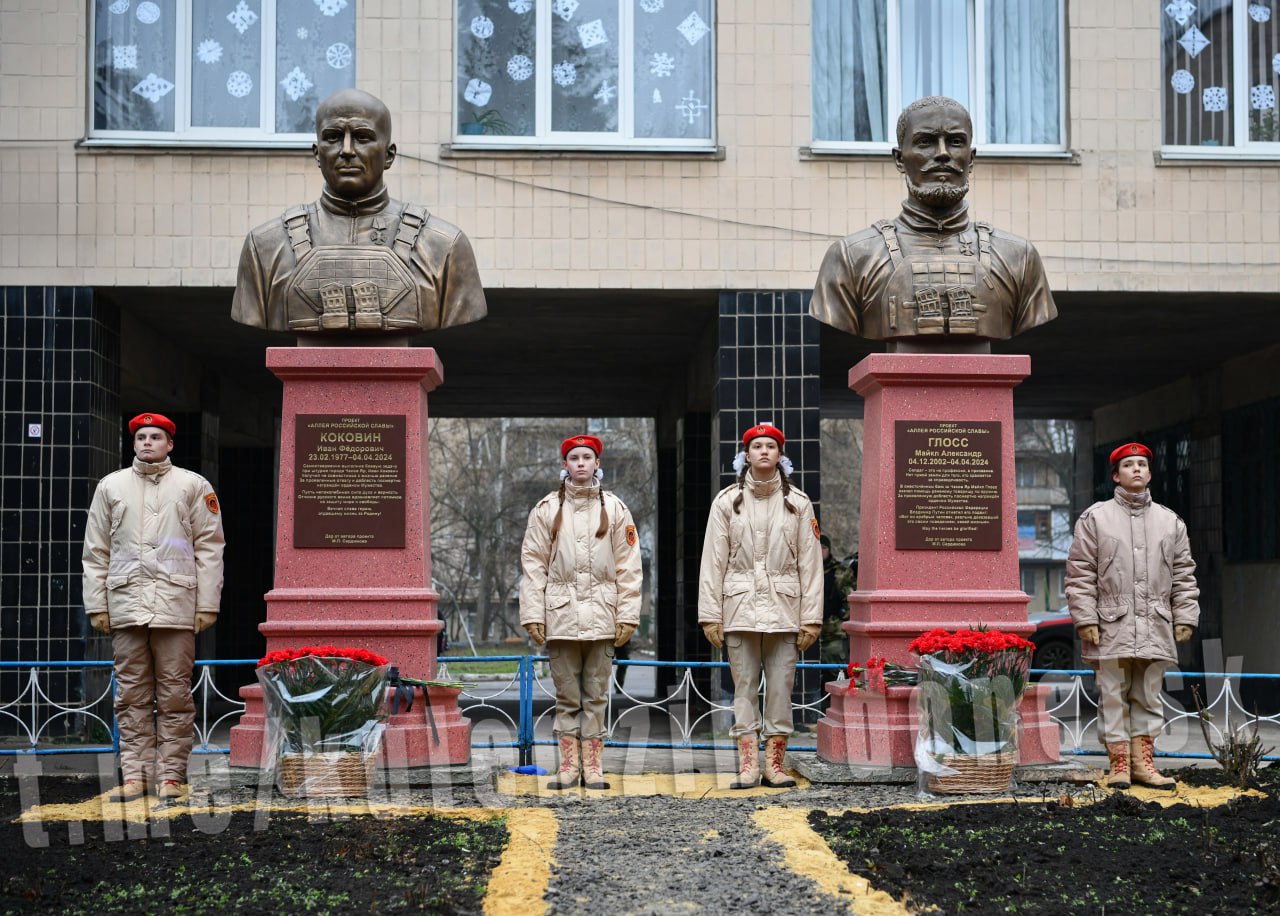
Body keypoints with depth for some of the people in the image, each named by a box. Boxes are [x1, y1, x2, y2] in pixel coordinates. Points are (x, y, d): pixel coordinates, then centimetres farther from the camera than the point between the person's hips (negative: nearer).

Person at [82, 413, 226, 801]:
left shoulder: (193, 486, 8)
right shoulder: (111, 486, 13)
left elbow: (209, 548, 4)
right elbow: (95, 551, 12)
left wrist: (207, 605, -2)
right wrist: (96, 605, 5)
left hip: (176, 604, -2)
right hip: (126, 603, 2)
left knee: (175, 694, -1)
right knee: (132, 695, 4)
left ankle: (171, 774, 3)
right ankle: (134, 774, 8)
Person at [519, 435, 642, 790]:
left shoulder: (615, 509, 9)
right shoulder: (547, 509, 8)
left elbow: (628, 567, 7)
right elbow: (533, 564, 5)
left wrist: (627, 616, 0)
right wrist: (533, 615, -3)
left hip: (601, 614, 0)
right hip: (561, 614, 0)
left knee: (596, 696, 3)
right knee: (567, 696, 3)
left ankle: (593, 766, 8)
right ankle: (569, 766, 8)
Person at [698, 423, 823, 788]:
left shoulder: (798, 503, 8)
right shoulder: (727, 501, 6)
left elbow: (810, 563, 6)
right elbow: (713, 562, 4)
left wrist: (811, 618, 0)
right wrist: (710, 615, -2)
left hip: (783, 608, 1)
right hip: (740, 606, 0)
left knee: (781, 687, 0)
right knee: (744, 688, 0)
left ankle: (774, 763, 7)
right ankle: (748, 764, 3)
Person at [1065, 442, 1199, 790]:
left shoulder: (1170, 521, 14)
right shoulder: (1095, 518, 4)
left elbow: (1184, 575, 15)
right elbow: (1080, 573, 0)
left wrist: (1185, 618, 6)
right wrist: (1085, 619, -7)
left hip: (1156, 628, 3)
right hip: (1112, 627, -3)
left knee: (1148, 696, 8)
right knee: (1114, 697, 0)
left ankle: (1143, 762, 15)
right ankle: (1119, 764, 6)